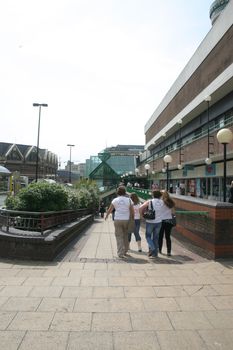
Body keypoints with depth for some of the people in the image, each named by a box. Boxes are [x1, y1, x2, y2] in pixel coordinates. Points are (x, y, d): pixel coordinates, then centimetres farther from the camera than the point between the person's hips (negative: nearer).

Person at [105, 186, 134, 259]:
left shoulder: (115, 200, 0)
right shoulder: (129, 200, -1)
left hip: (117, 220, -1)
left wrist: (106, 216, 26)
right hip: (126, 220, 1)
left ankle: (121, 253, 0)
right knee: (125, 236, 15)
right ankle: (125, 251, 25)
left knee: (119, 237, 4)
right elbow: (132, 211, -2)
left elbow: (110, 210, 8)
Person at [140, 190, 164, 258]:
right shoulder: (162, 202, -1)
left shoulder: (149, 202, -10)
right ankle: (155, 253, 16)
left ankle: (151, 247, -8)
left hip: (150, 222, -3)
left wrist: (142, 214, -3)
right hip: (158, 222, 3)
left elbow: (141, 208, -19)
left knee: (148, 236, 14)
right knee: (155, 237, 12)